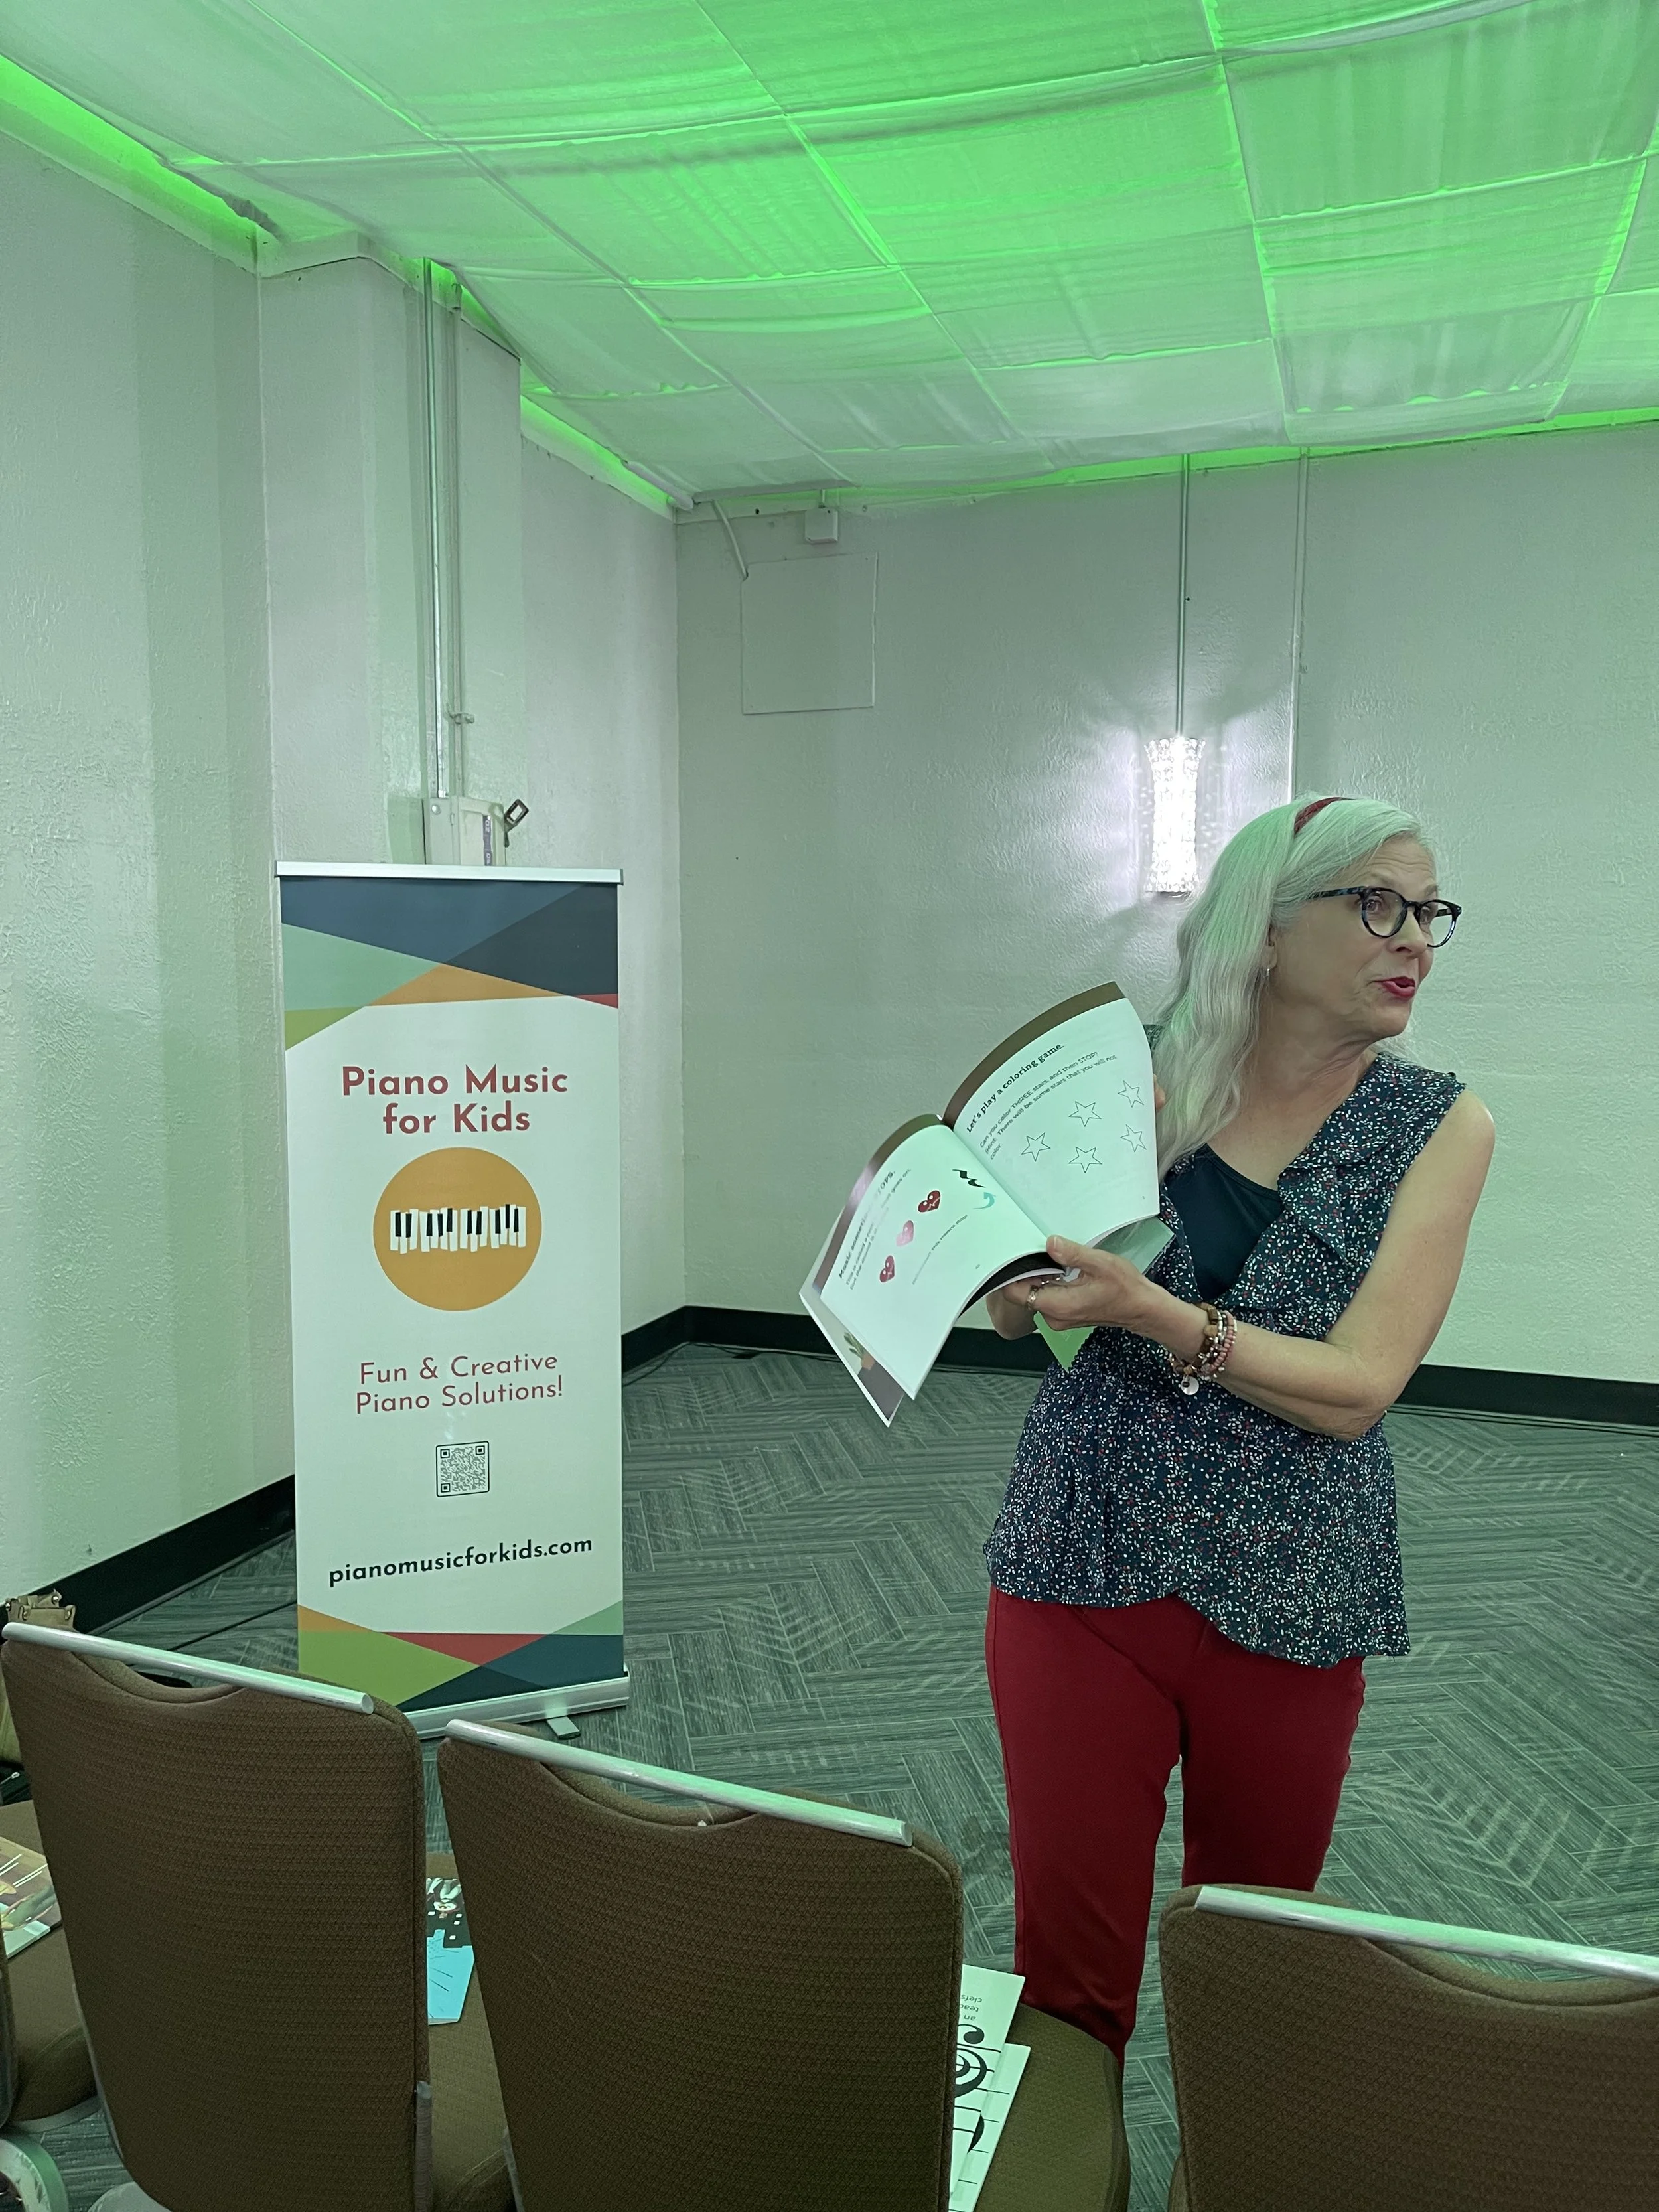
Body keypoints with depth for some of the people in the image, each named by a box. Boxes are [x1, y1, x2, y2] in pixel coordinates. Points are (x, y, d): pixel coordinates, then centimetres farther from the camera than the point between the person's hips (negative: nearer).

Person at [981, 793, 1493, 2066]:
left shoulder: (1436, 1128, -3)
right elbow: (1017, 1315, 3)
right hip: (1085, 1559, 0)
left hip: (1289, 1595, 1)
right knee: (1066, 1953, 8)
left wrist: (1151, 1311, -27)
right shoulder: (1139, 1078, -2)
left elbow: (1356, 1387, -13)